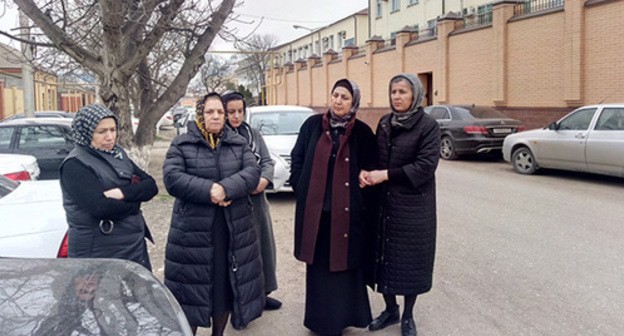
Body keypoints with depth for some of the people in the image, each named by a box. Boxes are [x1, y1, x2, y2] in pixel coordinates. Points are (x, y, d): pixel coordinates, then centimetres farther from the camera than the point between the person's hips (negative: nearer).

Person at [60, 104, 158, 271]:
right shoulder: (75, 165, -10)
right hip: (98, 254, -6)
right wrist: (134, 202, -7)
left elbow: (151, 186, 2)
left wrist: (123, 193, -15)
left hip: (136, 246, 6)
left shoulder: (119, 154, 11)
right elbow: (101, 207, -22)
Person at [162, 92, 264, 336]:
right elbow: (172, 178, -11)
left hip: (234, 229, 3)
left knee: (227, 285, 12)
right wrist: (209, 190, -22)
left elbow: (252, 172, -5)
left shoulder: (239, 143, 9)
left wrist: (227, 188, -22)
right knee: (192, 286, 5)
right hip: (193, 230, -2)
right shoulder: (181, 144, 1)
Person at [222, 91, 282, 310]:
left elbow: (267, 161, 8)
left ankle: (261, 292, 28)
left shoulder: (253, 134, 12)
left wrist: (264, 180, -13)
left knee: (261, 244, 13)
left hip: (256, 200, 6)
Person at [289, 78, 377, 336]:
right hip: (314, 207, 2)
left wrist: (362, 199, -4)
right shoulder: (312, 125, 3)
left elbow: (369, 170, 3)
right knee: (318, 263, 11)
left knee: (344, 261, 7)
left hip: (347, 210, -1)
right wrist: (300, 190, 0)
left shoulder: (363, 132, -1)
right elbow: (297, 159, 7)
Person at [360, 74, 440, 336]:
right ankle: (390, 309, 29)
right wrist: (366, 172, -9)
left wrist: (386, 175, -18)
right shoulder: (384, 123, 7)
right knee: (384, 255, 9)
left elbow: (425, 166, -17)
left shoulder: (428, 126, -10)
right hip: (384, 202, 5)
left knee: (411, 258, 6)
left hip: (413, 205, -4)